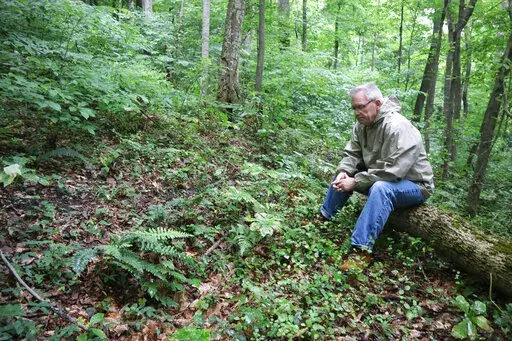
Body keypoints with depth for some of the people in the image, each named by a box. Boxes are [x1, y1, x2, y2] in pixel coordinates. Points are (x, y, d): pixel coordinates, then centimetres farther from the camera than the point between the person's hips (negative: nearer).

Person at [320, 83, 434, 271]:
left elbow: (392, 172, -35)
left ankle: (362, 250, -38)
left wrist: (356, 182, -31)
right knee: (343, 174, 4)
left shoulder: (398, 127, -28)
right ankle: (324, 218, 15)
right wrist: (343, 172, -21)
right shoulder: (362, 124, -4)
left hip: (413, 185, -8)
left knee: (381, 188, -38)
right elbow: (352, 154, 0)